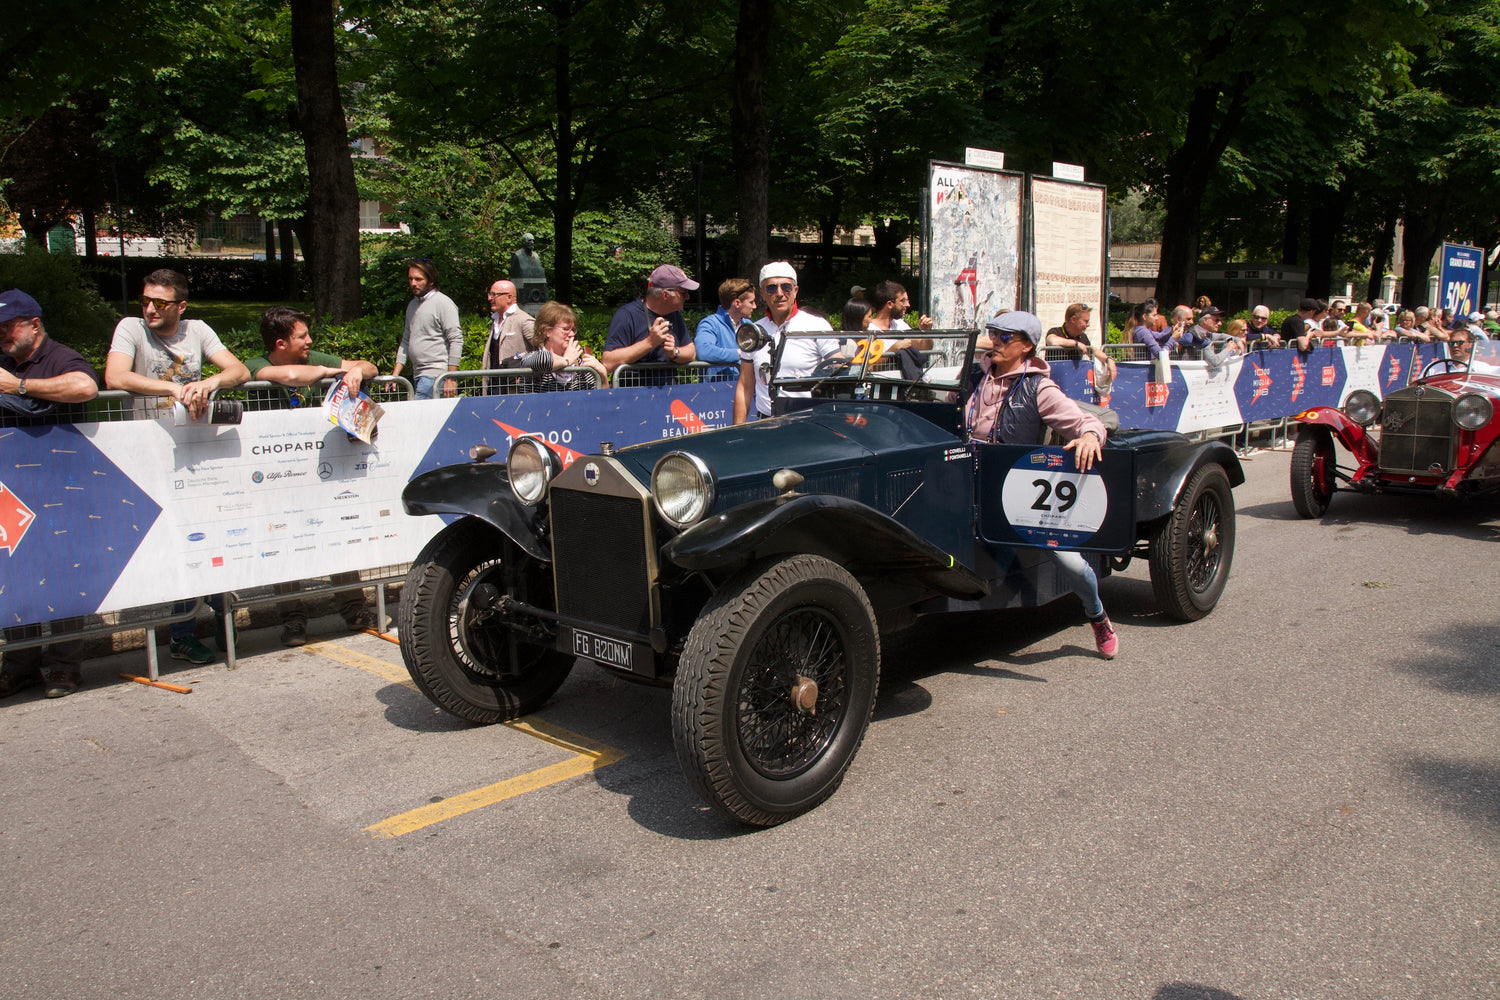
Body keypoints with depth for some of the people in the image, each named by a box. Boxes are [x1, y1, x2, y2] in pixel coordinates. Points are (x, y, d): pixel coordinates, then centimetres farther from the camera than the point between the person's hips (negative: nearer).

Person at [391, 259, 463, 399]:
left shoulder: (443, 303, -5)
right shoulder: (412, 305, 19)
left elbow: (456, 341, -11)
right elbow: (406, 341, 23)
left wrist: (451, 379, -16)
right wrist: (395, 375, 14)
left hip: (435, 374, -7)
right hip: (417, 376, 7)